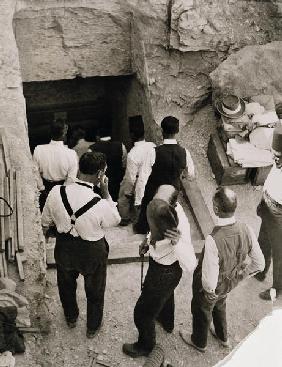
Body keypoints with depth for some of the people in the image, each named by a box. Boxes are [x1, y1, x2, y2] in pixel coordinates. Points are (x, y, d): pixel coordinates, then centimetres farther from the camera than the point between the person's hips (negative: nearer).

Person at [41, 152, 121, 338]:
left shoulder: (56, 192, -23)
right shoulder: (101, 205, -33)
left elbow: (46, 221, -5)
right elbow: (116, 219, -9)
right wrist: (105, 190, -13)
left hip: (65, 249, 3)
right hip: (93, 253, -3)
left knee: (66, 285, 32)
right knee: (95, 291, 26)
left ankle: (71, 318, 57)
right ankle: (93, 327, 49)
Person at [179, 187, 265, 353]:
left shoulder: (213, 240, -43)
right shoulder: (247, 230, -25)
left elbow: (209, 280, -35)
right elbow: (259, 264, -12)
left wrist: (209, 290, -12)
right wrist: (240, 275, 3)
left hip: (212, 288, -5)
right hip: (230, 283, 5)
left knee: (202, 311, 27)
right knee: (220, 305, 36)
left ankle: (199, 342, 56)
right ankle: (223, 337, 62)